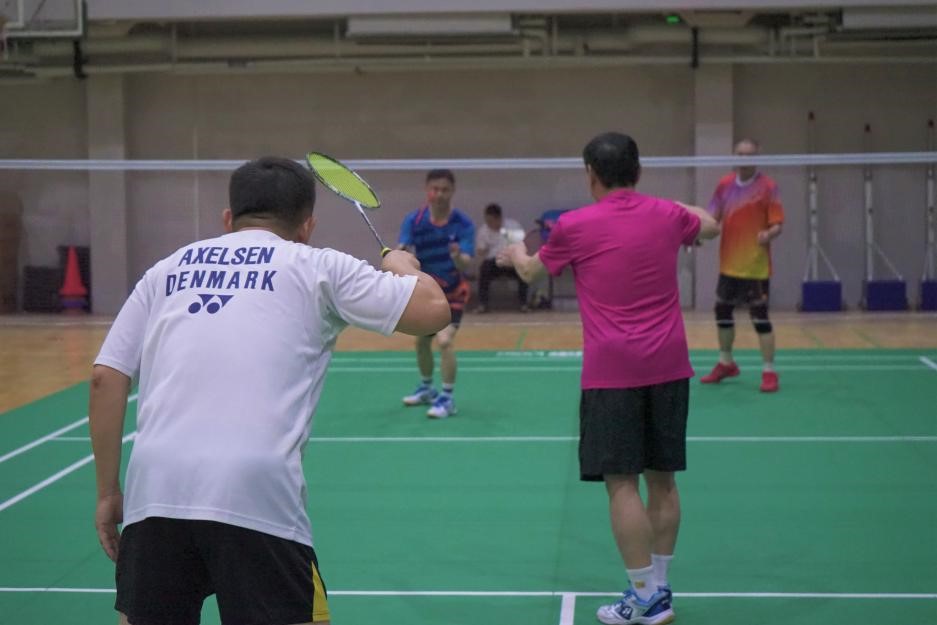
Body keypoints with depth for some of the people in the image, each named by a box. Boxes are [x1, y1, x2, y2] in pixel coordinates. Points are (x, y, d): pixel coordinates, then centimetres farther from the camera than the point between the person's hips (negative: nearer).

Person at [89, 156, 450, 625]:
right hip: (256, 498, -3)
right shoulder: (317, 267, 11)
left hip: (153, 487, 4)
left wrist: (108, 491, 19)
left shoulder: (167, 269, 20)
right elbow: (433, 309, 7)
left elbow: (106, 377, 13)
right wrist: (401, 265, 28)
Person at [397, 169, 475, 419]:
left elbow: (465, 264, -28)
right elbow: (402, 250, -27)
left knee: (445, 341, -21)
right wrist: (399, 254, -50)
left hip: (452, 291, -4)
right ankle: (426, 388, 42)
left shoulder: (463, 224, -21)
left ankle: (447, 398, -9)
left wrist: (458, 257, -51)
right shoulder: (414, 220, -15)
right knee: (421, 341, 17)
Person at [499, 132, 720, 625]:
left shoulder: (575, 225, -4)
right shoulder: (667, 215, 6)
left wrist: (515, 255, 39)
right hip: (668, 367, 5)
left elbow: (532, 271, 17)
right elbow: (711, 226, 31)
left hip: (612, 372, -4)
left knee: (622, 482, 0)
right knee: (661, 478, 12)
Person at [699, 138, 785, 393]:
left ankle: (769, 372, 4)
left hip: (755, 267, -6)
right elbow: (712, 218, 10)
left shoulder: (767, 187, -8)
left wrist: (769, 234, -32)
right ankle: (726, 364, 35)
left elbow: (777, 224, -11)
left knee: (760, 317, -5)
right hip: (729, 264, 6)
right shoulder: (725, 185, 6)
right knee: (722, 312, 15)